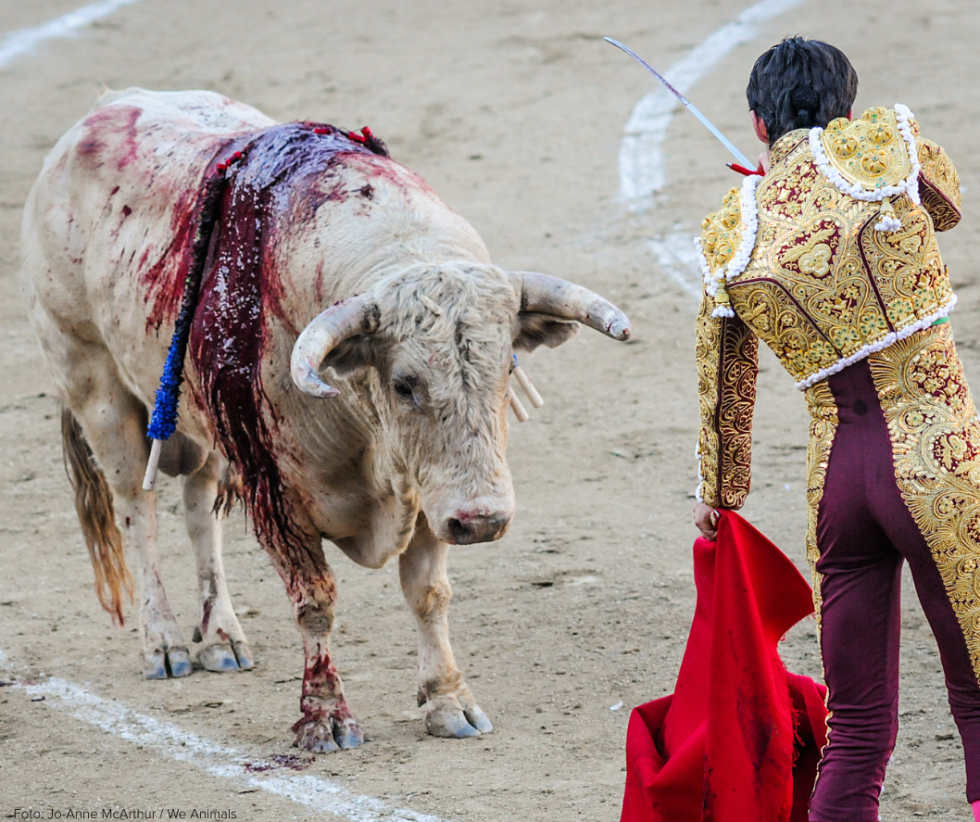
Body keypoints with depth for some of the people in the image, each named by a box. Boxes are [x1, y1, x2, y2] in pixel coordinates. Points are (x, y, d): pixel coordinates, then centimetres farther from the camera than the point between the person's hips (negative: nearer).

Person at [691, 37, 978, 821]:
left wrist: (721, 492, 36)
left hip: (837, 475, 3)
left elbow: (723, 386, 19)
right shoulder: (888, 141, -1)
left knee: (857, 732, 12)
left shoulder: (727, 236, 8)